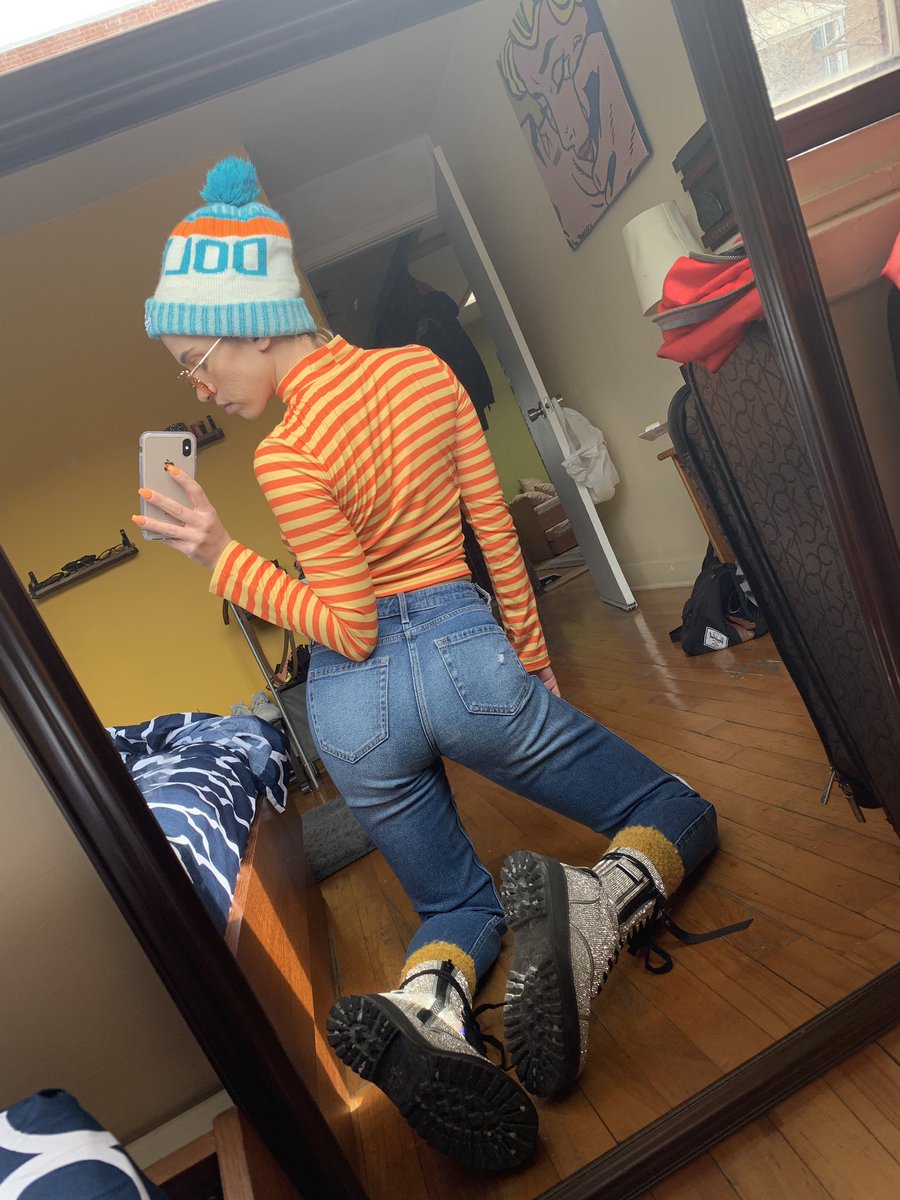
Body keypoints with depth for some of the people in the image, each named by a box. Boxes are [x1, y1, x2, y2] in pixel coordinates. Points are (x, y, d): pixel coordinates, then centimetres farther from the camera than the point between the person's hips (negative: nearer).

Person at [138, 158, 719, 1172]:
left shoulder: (285, 456, -14)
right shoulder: (424, 370, 0)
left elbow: (350, 629, -9)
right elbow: (497, 531, 5)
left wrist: (224, 559, -8)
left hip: (352, 700, -1)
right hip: (465, 656, 2)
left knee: (458, 904, 24)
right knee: (678, 814, 18)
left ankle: (422, 1002, -12)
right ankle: (592, 908, -18)